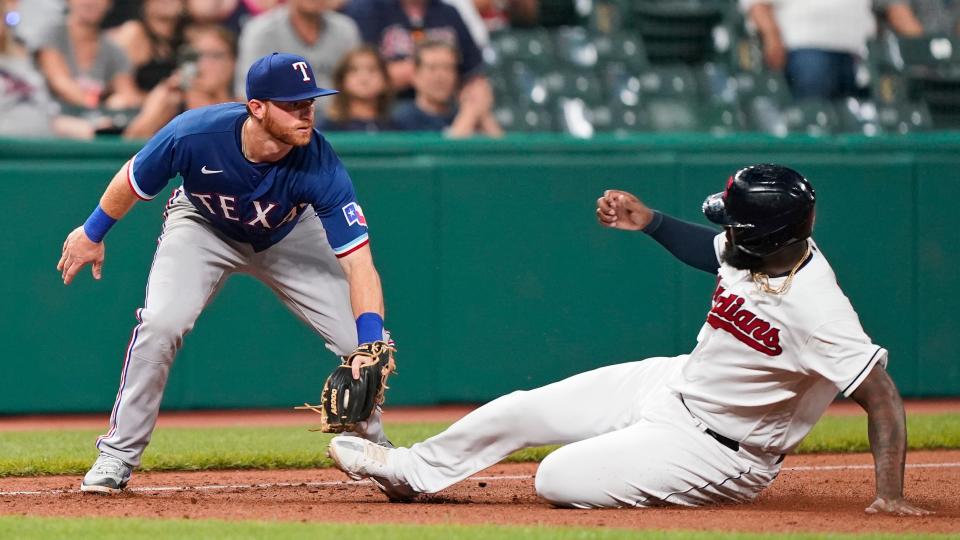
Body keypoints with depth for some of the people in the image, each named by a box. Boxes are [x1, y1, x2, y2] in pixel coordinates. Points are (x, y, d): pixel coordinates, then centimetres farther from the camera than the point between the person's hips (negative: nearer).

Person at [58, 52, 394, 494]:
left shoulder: (320, 167, -37)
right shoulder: (195, 134, -37)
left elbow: (358, 262, -38)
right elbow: (133, 179, -15)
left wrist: (370, 346, -50)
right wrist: (92, 233, 0)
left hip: (289, 237, 1)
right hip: (203, 226, -1)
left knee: (364, 340, -9)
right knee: (161, 323, -25)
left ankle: (373, 448, 20)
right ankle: (117, 456, -8)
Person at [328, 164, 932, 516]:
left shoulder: (814, 311, -34)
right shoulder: (763, 249, -10)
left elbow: (883, 396, -33)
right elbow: (711, 252, 15)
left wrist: (890, 495, -39)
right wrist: (650, 220, 3)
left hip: (717, 452, -8)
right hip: (674, 383, 8)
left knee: (559, 480, -15)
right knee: (521, 411, 10)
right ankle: (411, 470, 32)